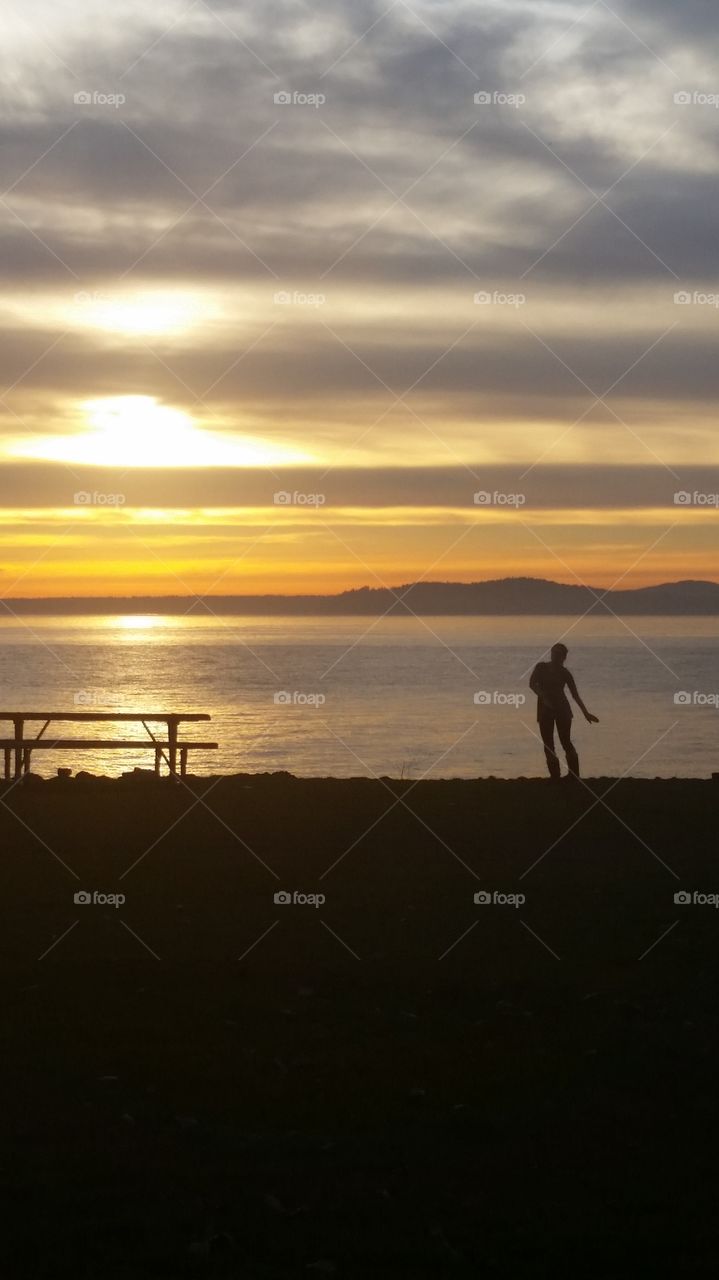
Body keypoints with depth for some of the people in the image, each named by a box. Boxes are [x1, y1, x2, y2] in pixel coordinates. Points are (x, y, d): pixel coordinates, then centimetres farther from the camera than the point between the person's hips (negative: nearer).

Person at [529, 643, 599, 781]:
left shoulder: (565, 673, 2)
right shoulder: (541, 668, 4)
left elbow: (575, 695, 5)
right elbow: (532, 684, -9)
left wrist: (586, 713, 2)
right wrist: (543, 697, -25)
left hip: (562, 708, -1)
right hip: (544, 709, 1)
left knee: (566, 742, -8)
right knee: (548, 744, -2)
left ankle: (574, 774, -3)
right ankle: (555, 776, 1)